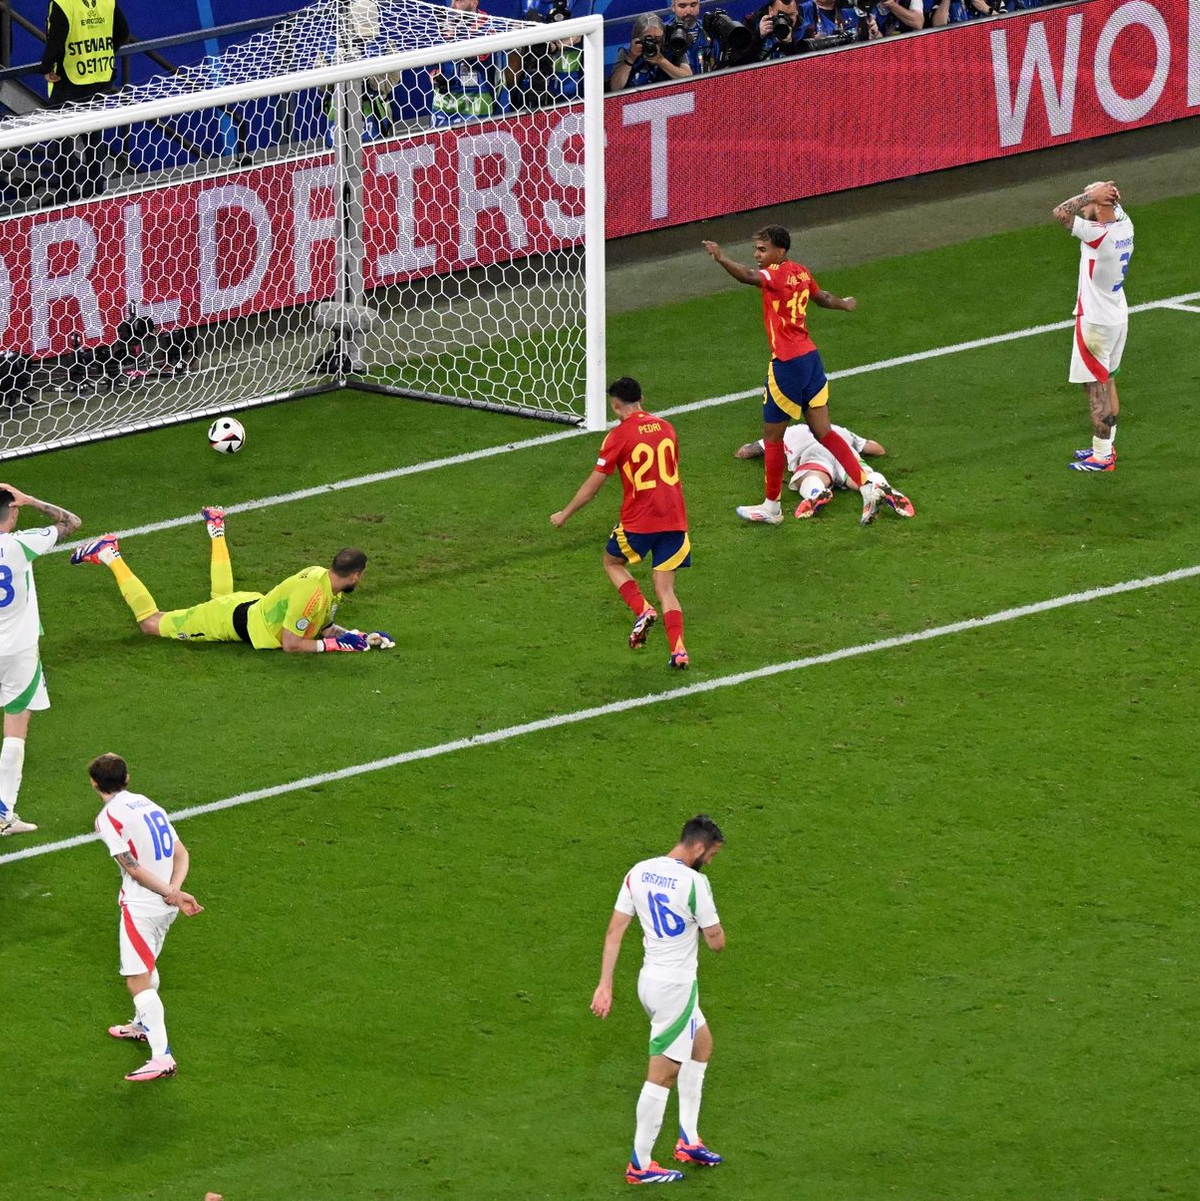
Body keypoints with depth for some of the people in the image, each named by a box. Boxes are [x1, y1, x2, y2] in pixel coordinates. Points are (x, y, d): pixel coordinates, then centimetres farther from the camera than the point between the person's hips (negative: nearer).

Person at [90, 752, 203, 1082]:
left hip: (140, 905, -8)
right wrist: (174, 890, -8)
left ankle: (162, 1057, -18)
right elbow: (181, 854, 6)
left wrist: (173, 894, -15)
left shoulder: (108, 818, -12)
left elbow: (134, 869, -18)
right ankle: (143, 1025, 51)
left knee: (138, 981, -9)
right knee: (147, 966, 30)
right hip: (166, 906, 8)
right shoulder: (148, 804, 11)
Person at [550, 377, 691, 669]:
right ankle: (678, 651, -11)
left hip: (639, 521, -4)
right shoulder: (666, 428, 9)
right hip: (674, 520, 4)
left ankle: (642, 610, -1)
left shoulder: (619, 436, -8)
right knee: (665, 588, 8)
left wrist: (565, 514, 7)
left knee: (612, 562, 23)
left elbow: (594, 484, -5)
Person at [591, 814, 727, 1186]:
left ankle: (688, 1140, 30)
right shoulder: (694, 883, -19)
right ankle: (640, 1165, 8)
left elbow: (614, 931, 4)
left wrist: (605, 984, 7)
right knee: (662, 1075, 1)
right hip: (676, 987, -8)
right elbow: (716, 942, -13)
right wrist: (705, 925, 9)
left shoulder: (638, 872, 2)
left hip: (650, 980, 8)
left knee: (701, 1043, 27)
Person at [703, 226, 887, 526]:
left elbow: (748, 276, -39)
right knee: (823, 432, 11)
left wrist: (721, 259, -56)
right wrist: (844, 304, 51)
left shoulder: (778, 275, -17)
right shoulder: (801, 273, 10)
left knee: (772, 435, 7)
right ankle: (867, 486, 3)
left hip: (787, 363, -9)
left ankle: (771, 507, 18)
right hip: (810, 356, 9)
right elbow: (822, 297, 29)